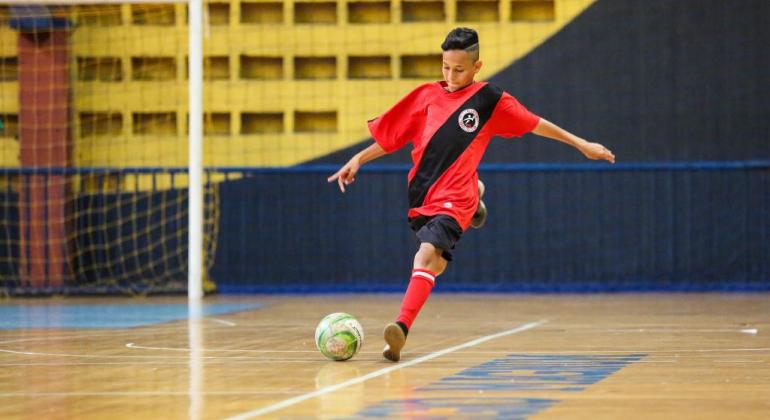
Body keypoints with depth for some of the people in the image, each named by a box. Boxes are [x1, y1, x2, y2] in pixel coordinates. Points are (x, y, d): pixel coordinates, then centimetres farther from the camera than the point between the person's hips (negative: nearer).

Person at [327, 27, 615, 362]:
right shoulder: (427, 96, 10)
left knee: (428, 254, -25)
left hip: (454, 199, -5)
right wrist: (358, 159, 12)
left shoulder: (490, 100, 2)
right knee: (435, 265, 15)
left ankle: (401, 328, -38)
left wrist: (581, 144, 15)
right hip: (421, 196, 5)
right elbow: (391, 136, 20)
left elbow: (535, 124, 12)